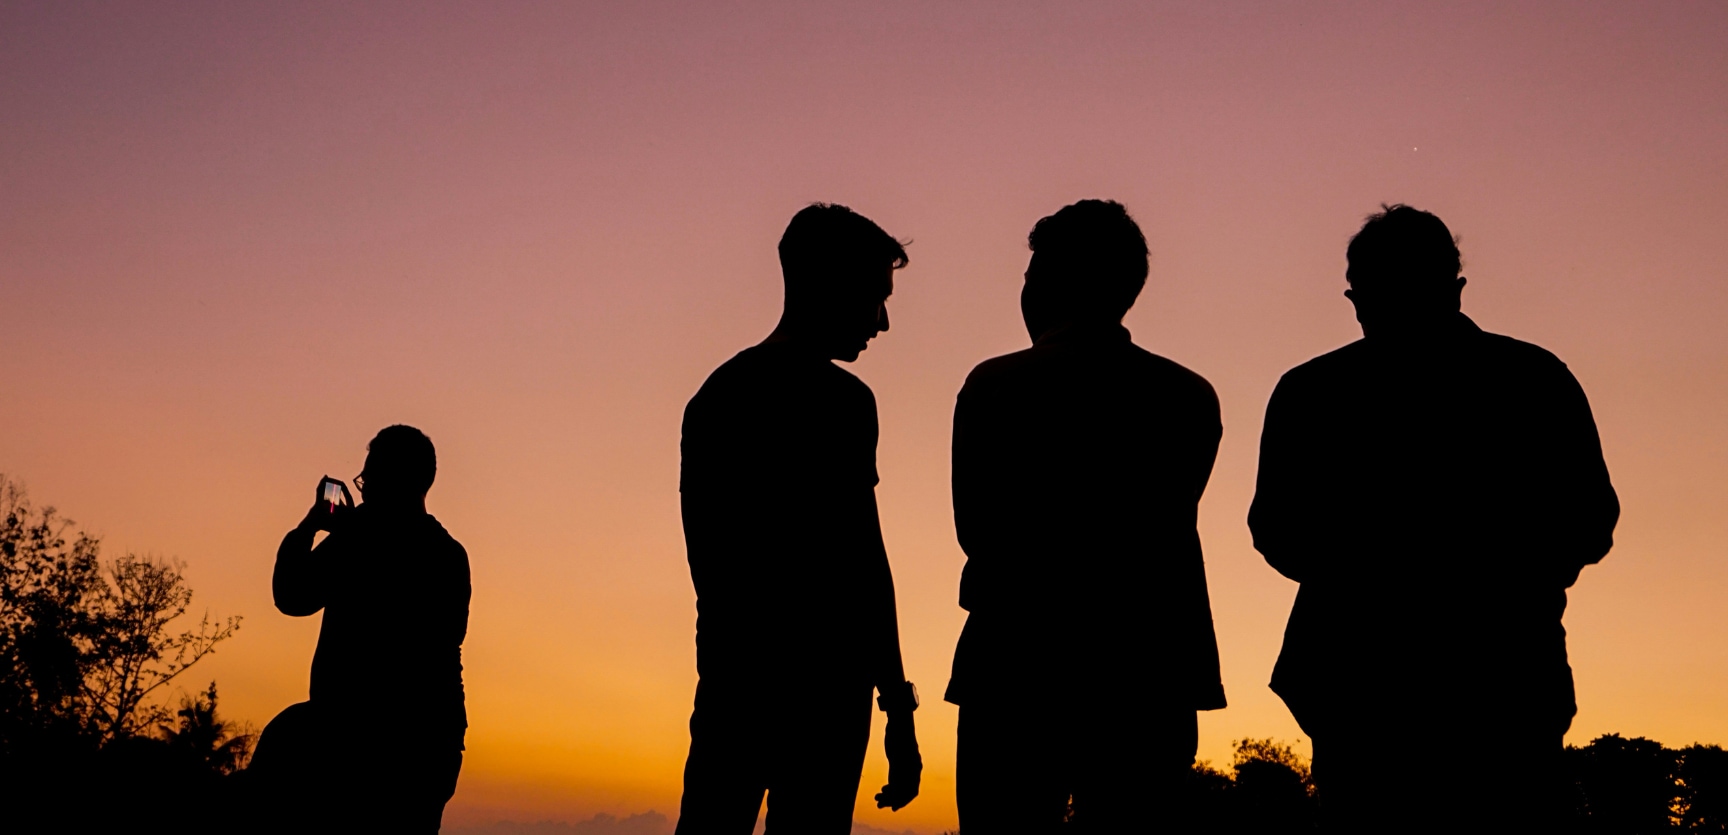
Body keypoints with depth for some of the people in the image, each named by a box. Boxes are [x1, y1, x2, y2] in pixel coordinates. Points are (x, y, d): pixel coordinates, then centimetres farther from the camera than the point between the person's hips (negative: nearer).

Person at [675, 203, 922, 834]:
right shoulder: (838, 400, -8)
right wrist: (899, 710, -9)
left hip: (729, 672, 7)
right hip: (819, 677, -7)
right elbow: (862, 563, -12)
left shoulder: (714, 395, 13)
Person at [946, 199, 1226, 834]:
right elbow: (1165, 528, 7)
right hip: (1149, 682, 3)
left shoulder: (995, 385, -3)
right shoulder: (1191, 397, 5)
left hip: (1015, 673, -2)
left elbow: (977, 530, 2)